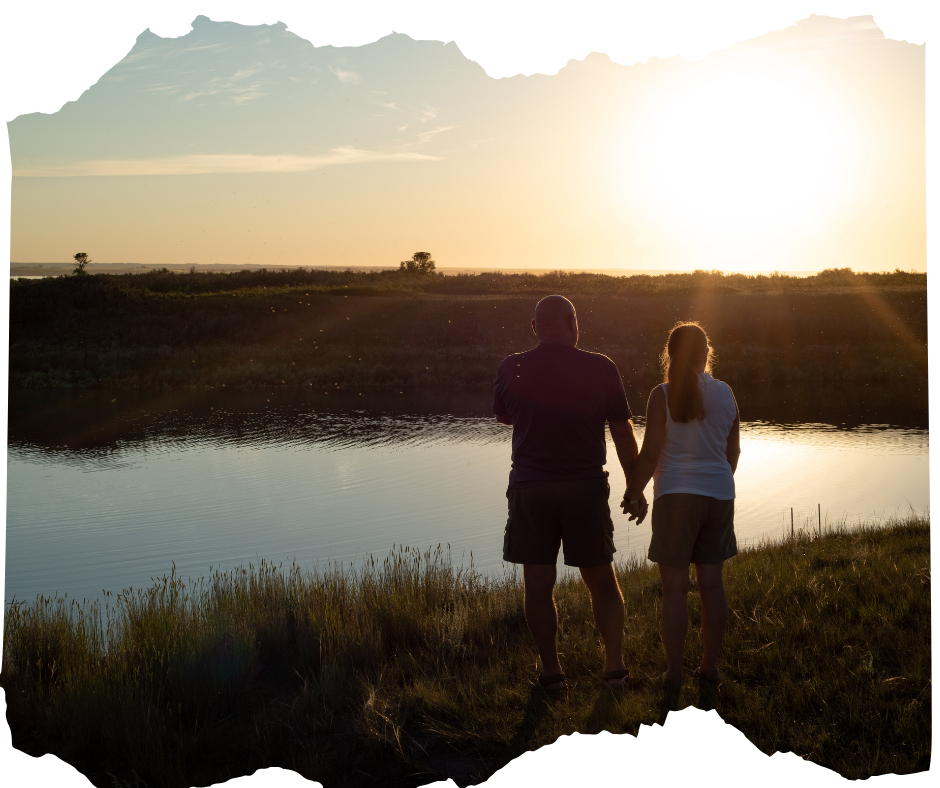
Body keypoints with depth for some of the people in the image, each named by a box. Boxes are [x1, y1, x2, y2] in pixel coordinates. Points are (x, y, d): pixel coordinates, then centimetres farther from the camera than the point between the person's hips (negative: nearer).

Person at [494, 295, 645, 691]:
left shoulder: (512, 369, -4)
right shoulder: (600, 369, -6)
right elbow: (623, 434, -1)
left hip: (530, 488, 0)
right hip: (586, 486, 0)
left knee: (538, 584, 7)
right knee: (602, 581, 13)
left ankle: (551, 671, 10)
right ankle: (615, 665, 11)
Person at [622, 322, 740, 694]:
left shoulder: (663, 395, -10)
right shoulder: (725, 394, 3)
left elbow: (649, 454, -12)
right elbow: (733, 450, 11)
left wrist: (633, 494, 1)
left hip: (676, 496, -4)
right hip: (719, 495, 4)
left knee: (675, 587, 1)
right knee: (711, 582, 11)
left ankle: (674, 672, 5)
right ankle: (710, 664, 18)